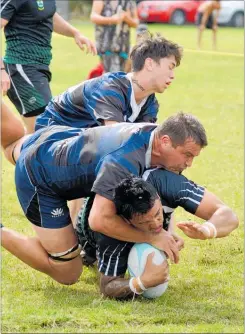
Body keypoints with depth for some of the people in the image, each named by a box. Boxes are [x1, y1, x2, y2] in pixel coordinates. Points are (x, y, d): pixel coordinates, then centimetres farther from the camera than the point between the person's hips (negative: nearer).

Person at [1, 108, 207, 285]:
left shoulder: (155, 132, -14)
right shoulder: (124, 162, -41)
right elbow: (100, 220, -43)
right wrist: (152, 238, -34)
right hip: (40, 182, -8)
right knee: (67, 274, -7)